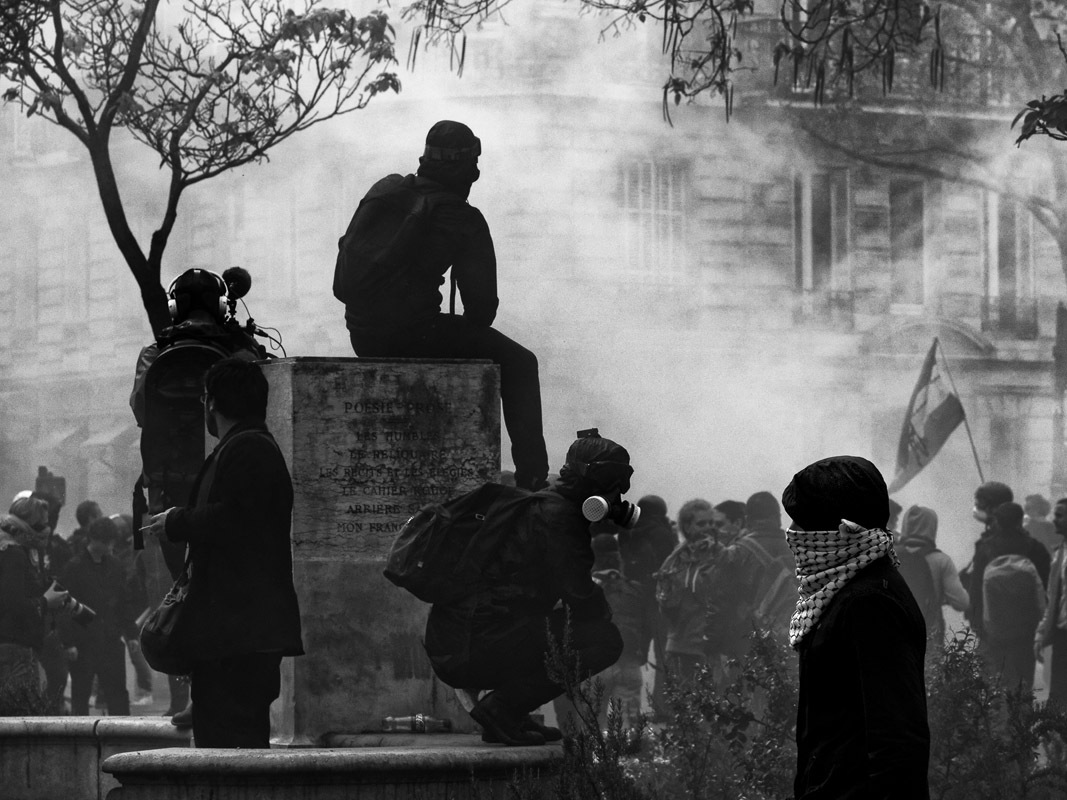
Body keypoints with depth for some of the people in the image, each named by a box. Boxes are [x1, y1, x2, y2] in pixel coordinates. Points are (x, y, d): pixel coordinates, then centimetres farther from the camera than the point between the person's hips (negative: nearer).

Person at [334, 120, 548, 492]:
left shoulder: (384, 190, 10)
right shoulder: (463, 220, -7)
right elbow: (482, 304, -8)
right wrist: (469, 327, 15)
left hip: (362, 335, 7)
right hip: (413, 332, -7)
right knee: (519, 363, 8)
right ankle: (532, 476, 2)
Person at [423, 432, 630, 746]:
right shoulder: (557, 515, -11)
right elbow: (579, 596, -15)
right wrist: (602, 608, 5)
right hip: (470, 654, -10)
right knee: (604, 640, -13)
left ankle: (503, 711, 14)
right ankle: (502, 708, -9)